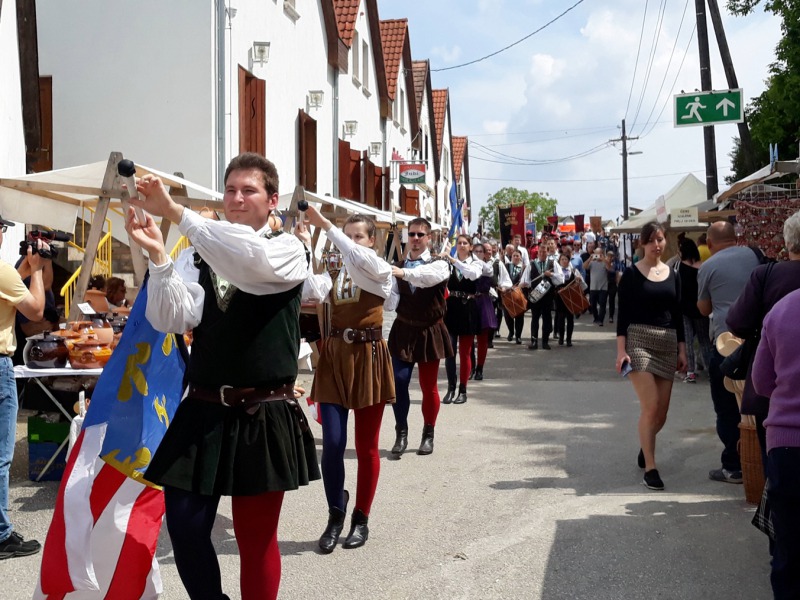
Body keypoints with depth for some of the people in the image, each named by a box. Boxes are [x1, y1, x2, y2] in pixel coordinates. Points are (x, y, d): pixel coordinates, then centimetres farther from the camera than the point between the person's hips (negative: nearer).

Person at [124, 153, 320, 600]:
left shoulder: (289, 250, -3)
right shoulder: (198, 256, 7)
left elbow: (253, 260, -27)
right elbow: (174, 319, -7)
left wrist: (175, 211, -30)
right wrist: (158, 254, -21)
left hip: (263, 416, -3)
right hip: (203, 412, 3)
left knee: (256, 537, 7)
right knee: (184, 526, 6)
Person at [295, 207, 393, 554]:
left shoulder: (381, 271, -3)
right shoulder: (332, 274, 7)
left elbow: (357, 258, -26)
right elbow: (310, 292, -15)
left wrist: (324, 224, -29)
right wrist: (305, 248, -19)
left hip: (368, 359, -2)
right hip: (334, 358, 2)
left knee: (366, 446, 6)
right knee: (332, 445, -2)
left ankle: (361, 518, 20)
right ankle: (336, 515, 19)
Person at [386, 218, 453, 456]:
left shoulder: (439, 264, -6)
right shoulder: (397, 266, 3)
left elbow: (428, 276, -32)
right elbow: (391, 304, -4)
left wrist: (403, 272, -48)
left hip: (429, 332, -2)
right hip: (403, 331, 2)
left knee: (429, 386, 7)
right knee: (399, 381, -7)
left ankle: (428, 435, 21)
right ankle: (401, 433, 6)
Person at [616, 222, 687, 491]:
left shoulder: (672, 275, 11)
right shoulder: (631, 275, -2)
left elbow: (677, 315, 14)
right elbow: (623, 315, -4)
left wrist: (682, 350, 10)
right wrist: (621, 350, -11)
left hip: (667, 343, 5)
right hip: (638, 340, -4)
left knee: (661, 413, 7)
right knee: (650, 406, -14)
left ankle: (645, 446, 36)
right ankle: (650, 468, -6)